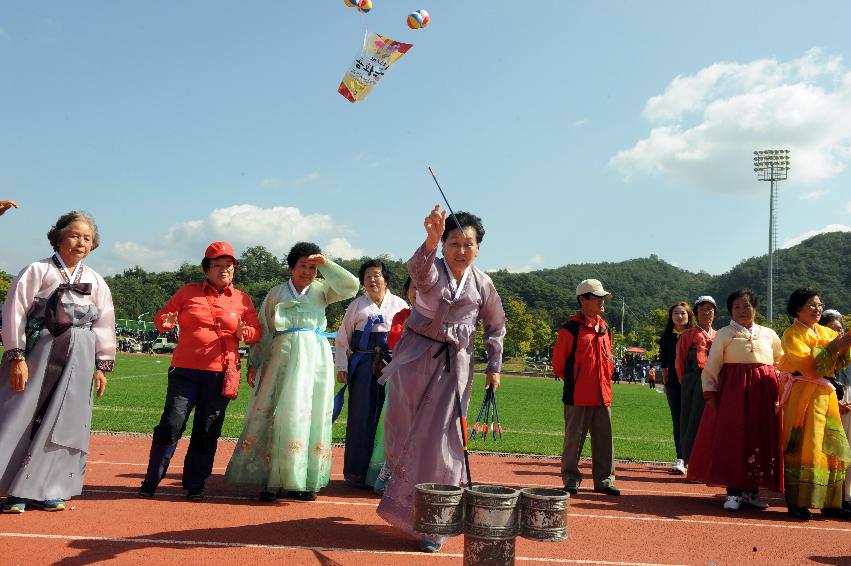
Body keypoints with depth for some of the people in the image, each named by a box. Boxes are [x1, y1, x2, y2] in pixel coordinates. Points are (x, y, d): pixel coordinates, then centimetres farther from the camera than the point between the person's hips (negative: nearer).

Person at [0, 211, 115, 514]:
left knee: (63, 424, 3)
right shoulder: (37, 271, -1)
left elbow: (104, 325, 12)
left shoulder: (95, 281, 10)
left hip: (78, 360, 3)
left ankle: (45, 491, 13)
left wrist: (102, 366, 9)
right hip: (37, 354, -3)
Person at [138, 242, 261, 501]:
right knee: (171, 425, -4)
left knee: (207, 431, 5)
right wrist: (166, 323, -11)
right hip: (186, 370, -1)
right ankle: (151, 482, 11)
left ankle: (195, 486, 17)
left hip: (221, 375, 1)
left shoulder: (242, 299, 11)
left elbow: (256, 332, 13)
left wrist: (245, 333, -9)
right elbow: (161, 317, 12)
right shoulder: (187, 292, 8)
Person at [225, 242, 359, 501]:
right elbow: (263, 330, 11)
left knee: (312, 415, 1)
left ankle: (305, 480, 7)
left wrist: (326, 264, -5)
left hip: (316, 357, 1)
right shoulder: (275, 293, 12)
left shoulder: (320, 290, 13)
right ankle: (274, 480, 0)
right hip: (283, 356, -1)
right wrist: (254, 363, 6)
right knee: (279, 415, -5)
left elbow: (351, 286, 0)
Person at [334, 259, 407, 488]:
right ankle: (357, 472, 9)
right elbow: (342, 338, 11)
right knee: (361, 416, 0)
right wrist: (341, 367, 4)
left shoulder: (399, 304, 11)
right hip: (363, 364, 0)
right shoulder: (356, 306, 11)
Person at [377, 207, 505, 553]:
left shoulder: (482, 284, 0)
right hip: (416, 358, -1)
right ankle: (400, 503, 38)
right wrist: (431, 240, -56)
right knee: (402, 433, 8)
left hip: (454, 365, 1)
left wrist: (494, 366, 12)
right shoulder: (432, 271, -9)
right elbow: (418, 269, -36)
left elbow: (495, 326, 15)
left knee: (438, 441, -1)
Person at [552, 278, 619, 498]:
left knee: (604, 439, 9)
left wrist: (605, 379, 17)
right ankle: (571, 480, 15)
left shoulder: (604, 327, 13)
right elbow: (558, 361, -5)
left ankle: (604, 480, 19)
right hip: (578, 396, -6)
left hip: (603, 395, 6)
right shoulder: (571, 328, -9)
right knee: (574, 439, 4)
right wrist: (572, 381, 5)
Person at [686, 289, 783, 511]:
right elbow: (711, 367, 0)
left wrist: (780, 392, 8)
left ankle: (751, 490, 16)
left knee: (760, 440, 5)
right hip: (733, 391, -3)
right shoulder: (724, 334, 5)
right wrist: (710, 392, -9)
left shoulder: (769, 334, 14)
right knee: (732, 440, -5)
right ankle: (733, 492, 0)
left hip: (764, 393, 3)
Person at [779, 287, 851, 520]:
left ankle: (830, 503, 14)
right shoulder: (792, 334, -4)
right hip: (801, 394, -7)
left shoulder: (827, 333, 15)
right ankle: (797, 502, -2)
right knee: (801, 447, -7)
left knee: (832, 447, 6)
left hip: (825, 394, 7)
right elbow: (808, 365, -17)